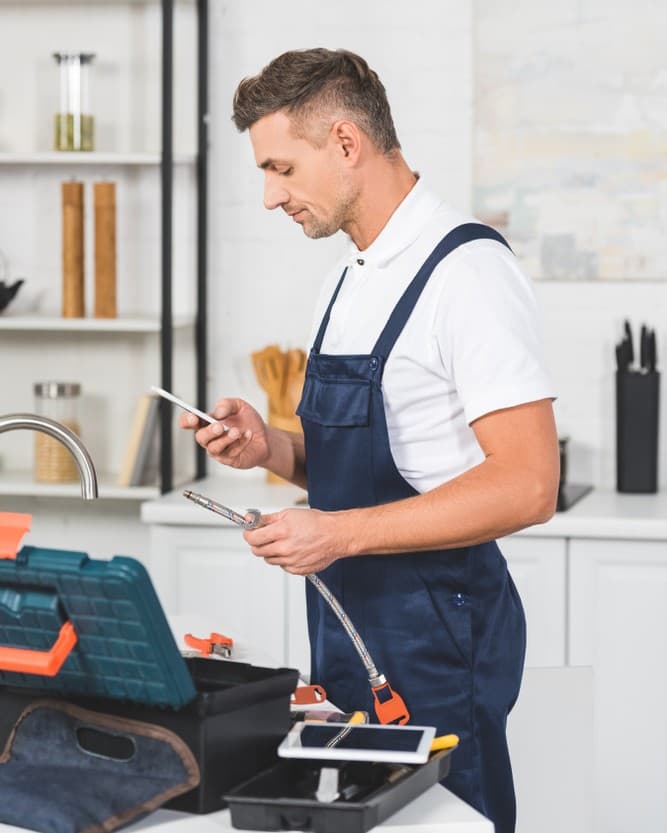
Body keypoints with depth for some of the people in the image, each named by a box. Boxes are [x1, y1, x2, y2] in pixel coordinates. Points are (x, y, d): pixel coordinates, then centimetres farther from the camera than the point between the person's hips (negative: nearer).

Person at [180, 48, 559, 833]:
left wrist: (341, 533, -22)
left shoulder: (468, 270, -15)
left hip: (434, 629, -8)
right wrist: (270, 448, 2)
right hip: (347, 623, 8)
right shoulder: (350, 280, 14)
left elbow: (525, 486, -21)